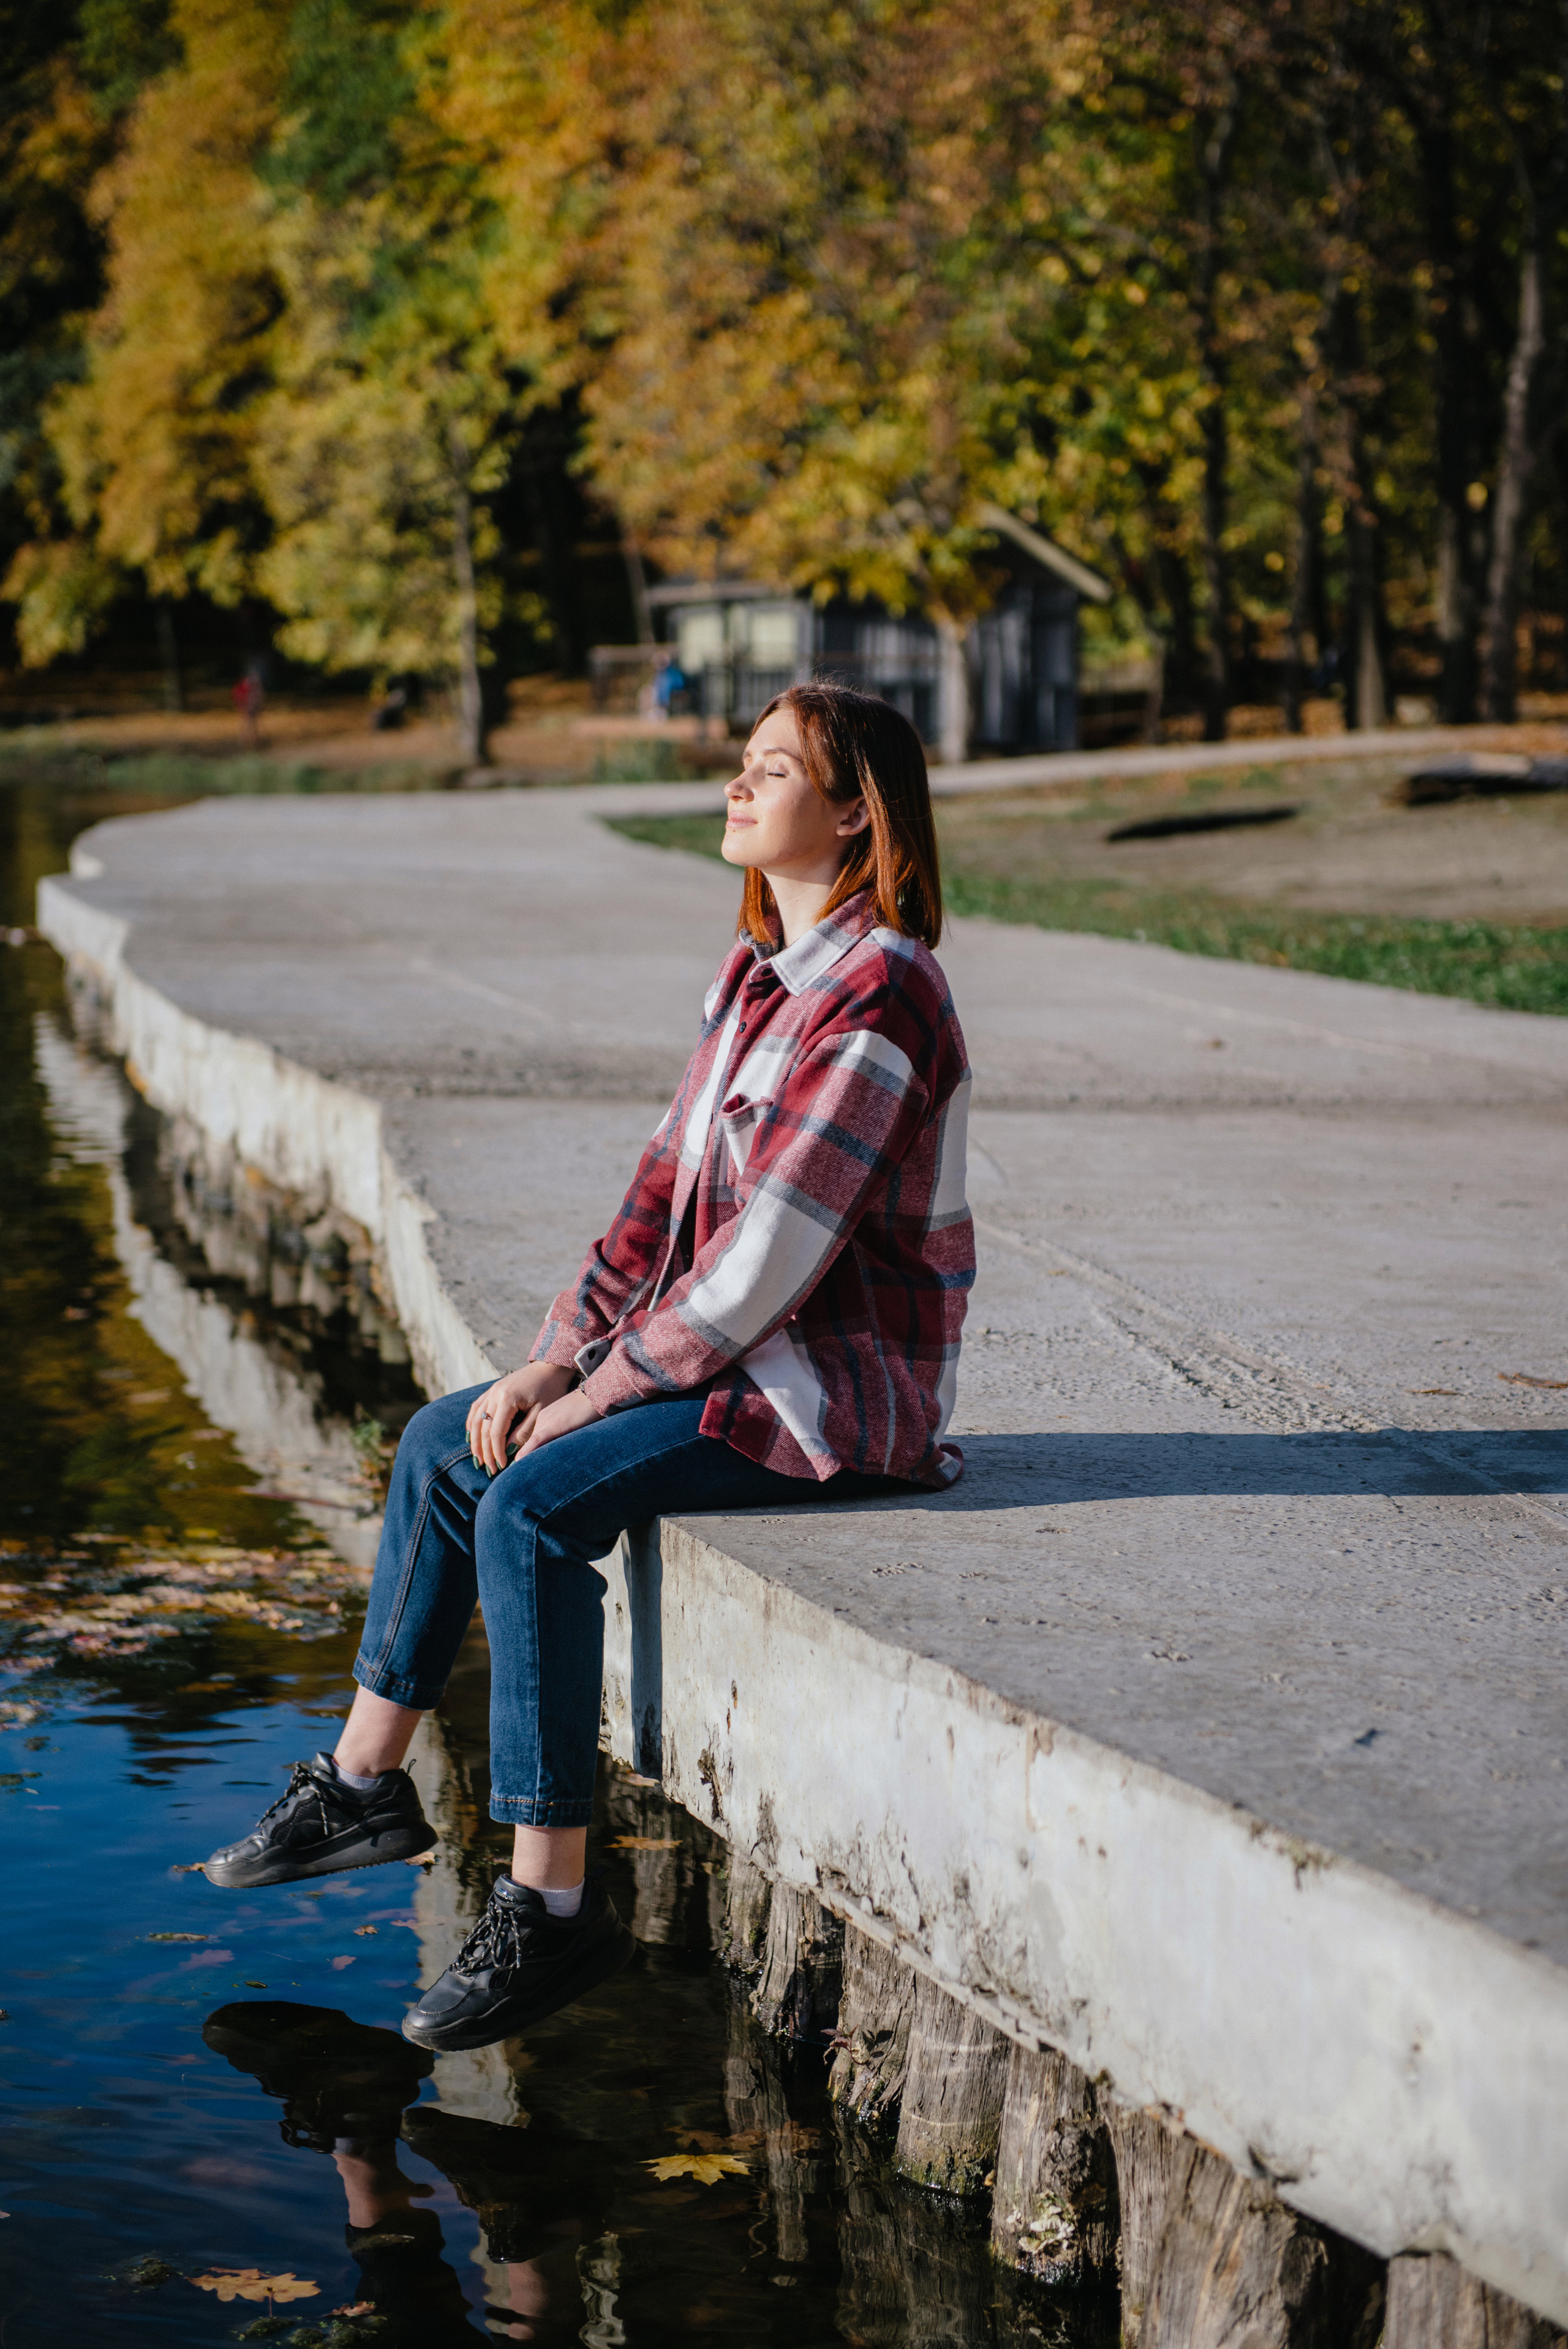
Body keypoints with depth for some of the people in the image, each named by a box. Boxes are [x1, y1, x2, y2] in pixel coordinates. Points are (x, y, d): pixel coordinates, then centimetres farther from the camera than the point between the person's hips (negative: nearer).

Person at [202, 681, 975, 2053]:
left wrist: (600, 1392, -16)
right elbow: (673, 1186, 11)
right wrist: (555, 1360, 1)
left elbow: (771, 1255, -23)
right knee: (443, 1447, 8)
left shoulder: (876, 999, -20)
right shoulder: (759, 971, 11)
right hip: (751, 1357, 10)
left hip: (843, 1386, -10)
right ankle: (366, 1784, 18)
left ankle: (550, 1904, -20)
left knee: (535, 1506, -25)